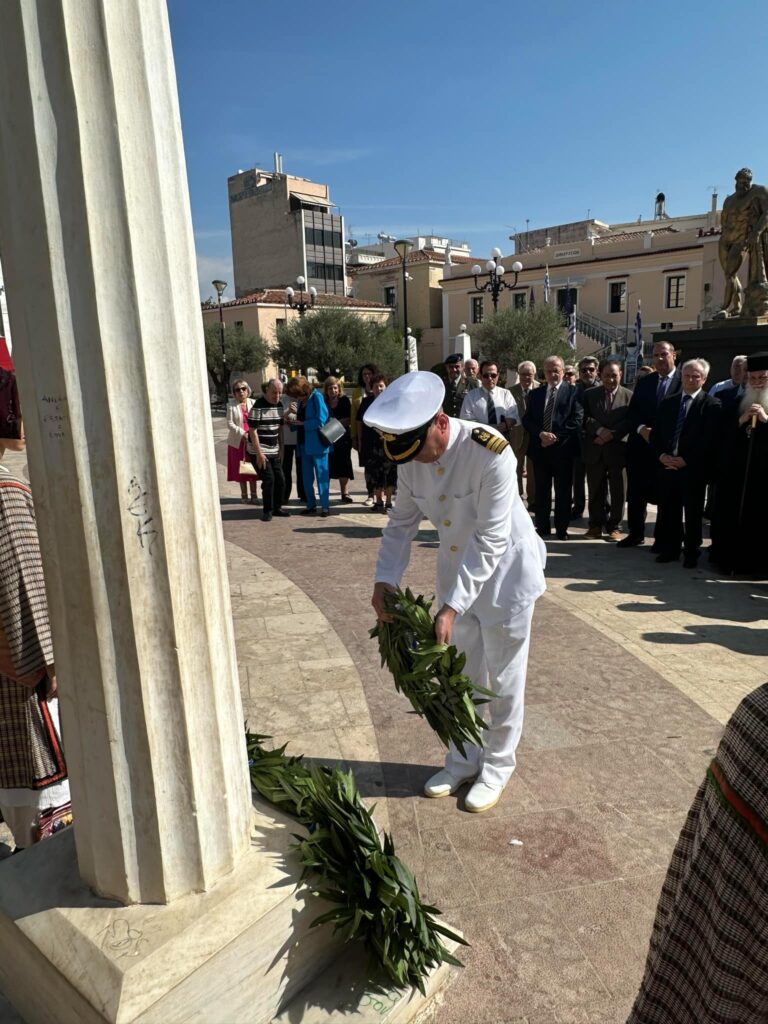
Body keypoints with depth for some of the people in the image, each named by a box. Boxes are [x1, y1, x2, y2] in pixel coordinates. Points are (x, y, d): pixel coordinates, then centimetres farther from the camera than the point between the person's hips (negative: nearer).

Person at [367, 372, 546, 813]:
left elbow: (491, 540, -30)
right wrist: (385, 580, -14)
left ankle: (497, 767, 29)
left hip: (504, 568, -5)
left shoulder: (491, 453, -32)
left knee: (503, 677, 9)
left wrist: (452, 607, -32)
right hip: (456, 566, 6)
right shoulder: (411, 456, -12)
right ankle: (464, 759, 36)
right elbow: (403, 523, -1)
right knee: (461, 672, 17)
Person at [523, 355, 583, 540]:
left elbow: (577, 419, -8)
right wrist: (541, 434, -11)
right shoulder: (536, 394, 14)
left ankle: (562, 528, 12)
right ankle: (542, 526, 17)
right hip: (540, 447, 4)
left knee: (563, 490, 3)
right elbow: (527, 420, 6)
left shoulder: (573, 391, 1)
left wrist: (556, 437, -13)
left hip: (562, 448, -3)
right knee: (541, 489, 8)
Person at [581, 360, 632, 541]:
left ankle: (614, 527, 14)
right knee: (596, 491, 9)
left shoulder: (629, 396, 2)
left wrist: (611, 435, -15)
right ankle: (596, 525, 19)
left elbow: (630, 422, -4)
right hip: (594, 450, 1)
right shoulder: (589, 394, 7)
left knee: (617, 491, 4)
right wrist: (600, 430, -15)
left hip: (617, 450, -1)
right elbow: (585, 418, -1)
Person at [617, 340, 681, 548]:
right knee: (636, 492, 8)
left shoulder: (685, 381, -3)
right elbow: (632, 412, 7)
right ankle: (635, 533, 21)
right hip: (641, 445, 4)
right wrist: (642, 429, -11)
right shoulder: (644, 382, 12)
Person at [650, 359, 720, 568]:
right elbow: (655, 434, 11)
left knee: (693, 514, 4)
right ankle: (670, 549, 19)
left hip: (694, 468, -4)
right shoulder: (667, 403, 13)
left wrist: (685, 460, -14)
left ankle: (691, 553, 14)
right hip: (667, 465, 4)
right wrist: (661, 456, -5)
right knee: (668, 511, 8)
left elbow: (709, 439, -10)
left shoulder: (711, 405, -2)